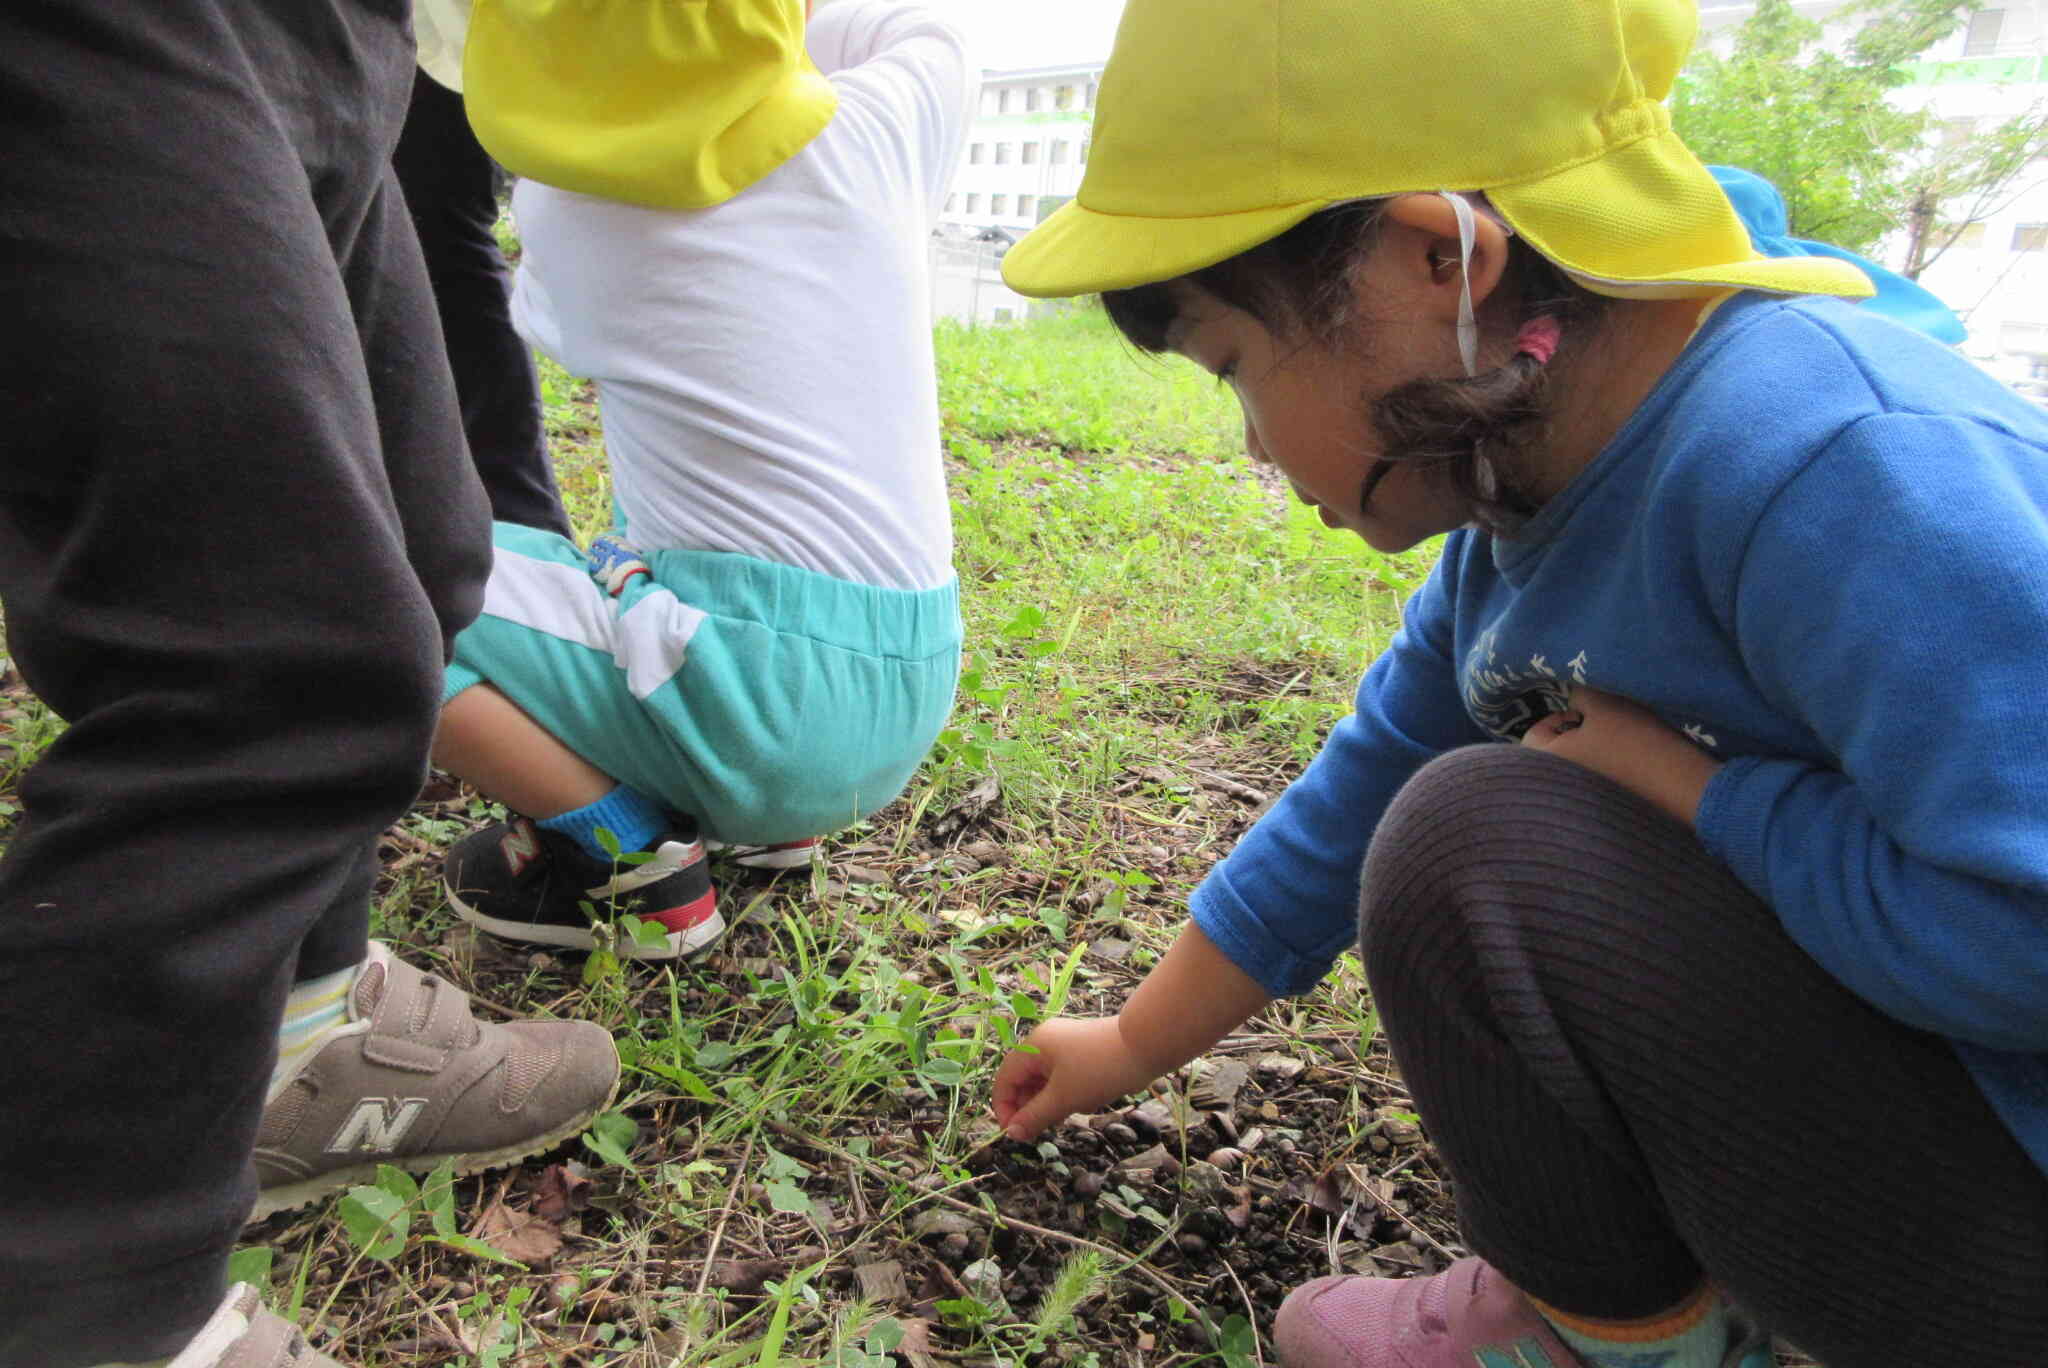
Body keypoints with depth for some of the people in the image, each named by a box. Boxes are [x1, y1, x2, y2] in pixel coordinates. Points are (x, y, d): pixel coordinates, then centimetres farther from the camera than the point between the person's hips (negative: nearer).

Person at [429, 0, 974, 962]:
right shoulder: (876, 129, 2)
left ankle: (630, 859, 0)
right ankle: (775, 814, 20)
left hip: (777, 708, -6)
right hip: (918, 694, 6)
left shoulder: (569, 204, -4)